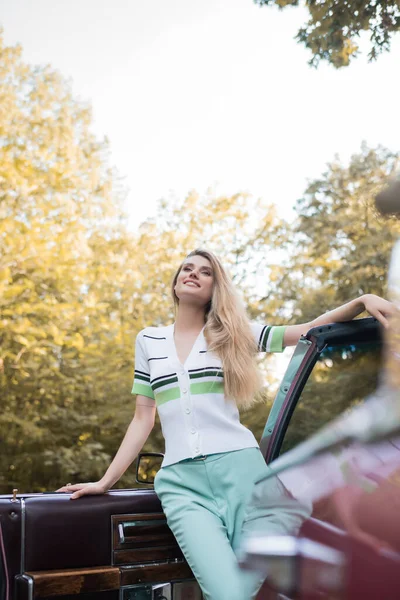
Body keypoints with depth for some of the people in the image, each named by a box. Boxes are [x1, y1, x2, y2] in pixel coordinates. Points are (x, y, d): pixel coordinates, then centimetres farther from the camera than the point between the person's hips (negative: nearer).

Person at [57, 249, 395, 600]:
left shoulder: (234, 333, 11)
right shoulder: (148, 341, 15)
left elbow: (311, 330, 5)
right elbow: (143, 419, 16)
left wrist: (363, 301, -11)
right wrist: (106, 481, 11)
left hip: (241, 469, 0)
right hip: (181, 481, 0)